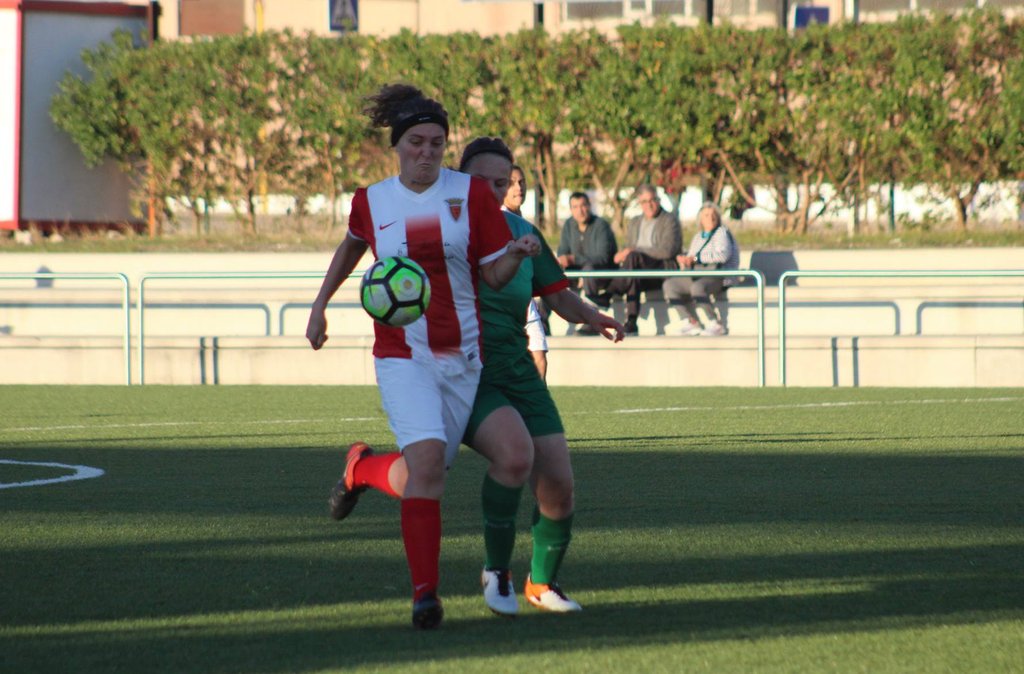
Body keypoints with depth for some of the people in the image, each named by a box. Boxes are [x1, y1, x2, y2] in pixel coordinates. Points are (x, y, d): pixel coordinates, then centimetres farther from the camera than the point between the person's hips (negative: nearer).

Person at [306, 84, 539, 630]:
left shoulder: (471, 193, -1)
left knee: (426, 471, 4)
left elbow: (495, 274, 0)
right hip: (401, 355, -2)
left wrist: (519, 253, -20)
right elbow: (352, 244, 24)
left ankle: (362, 468, 40)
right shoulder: (370, 202, 0)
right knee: (427, 458, -22)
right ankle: (424, 591, -15)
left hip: (461, 355, 2)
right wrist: (320, 305, 23)